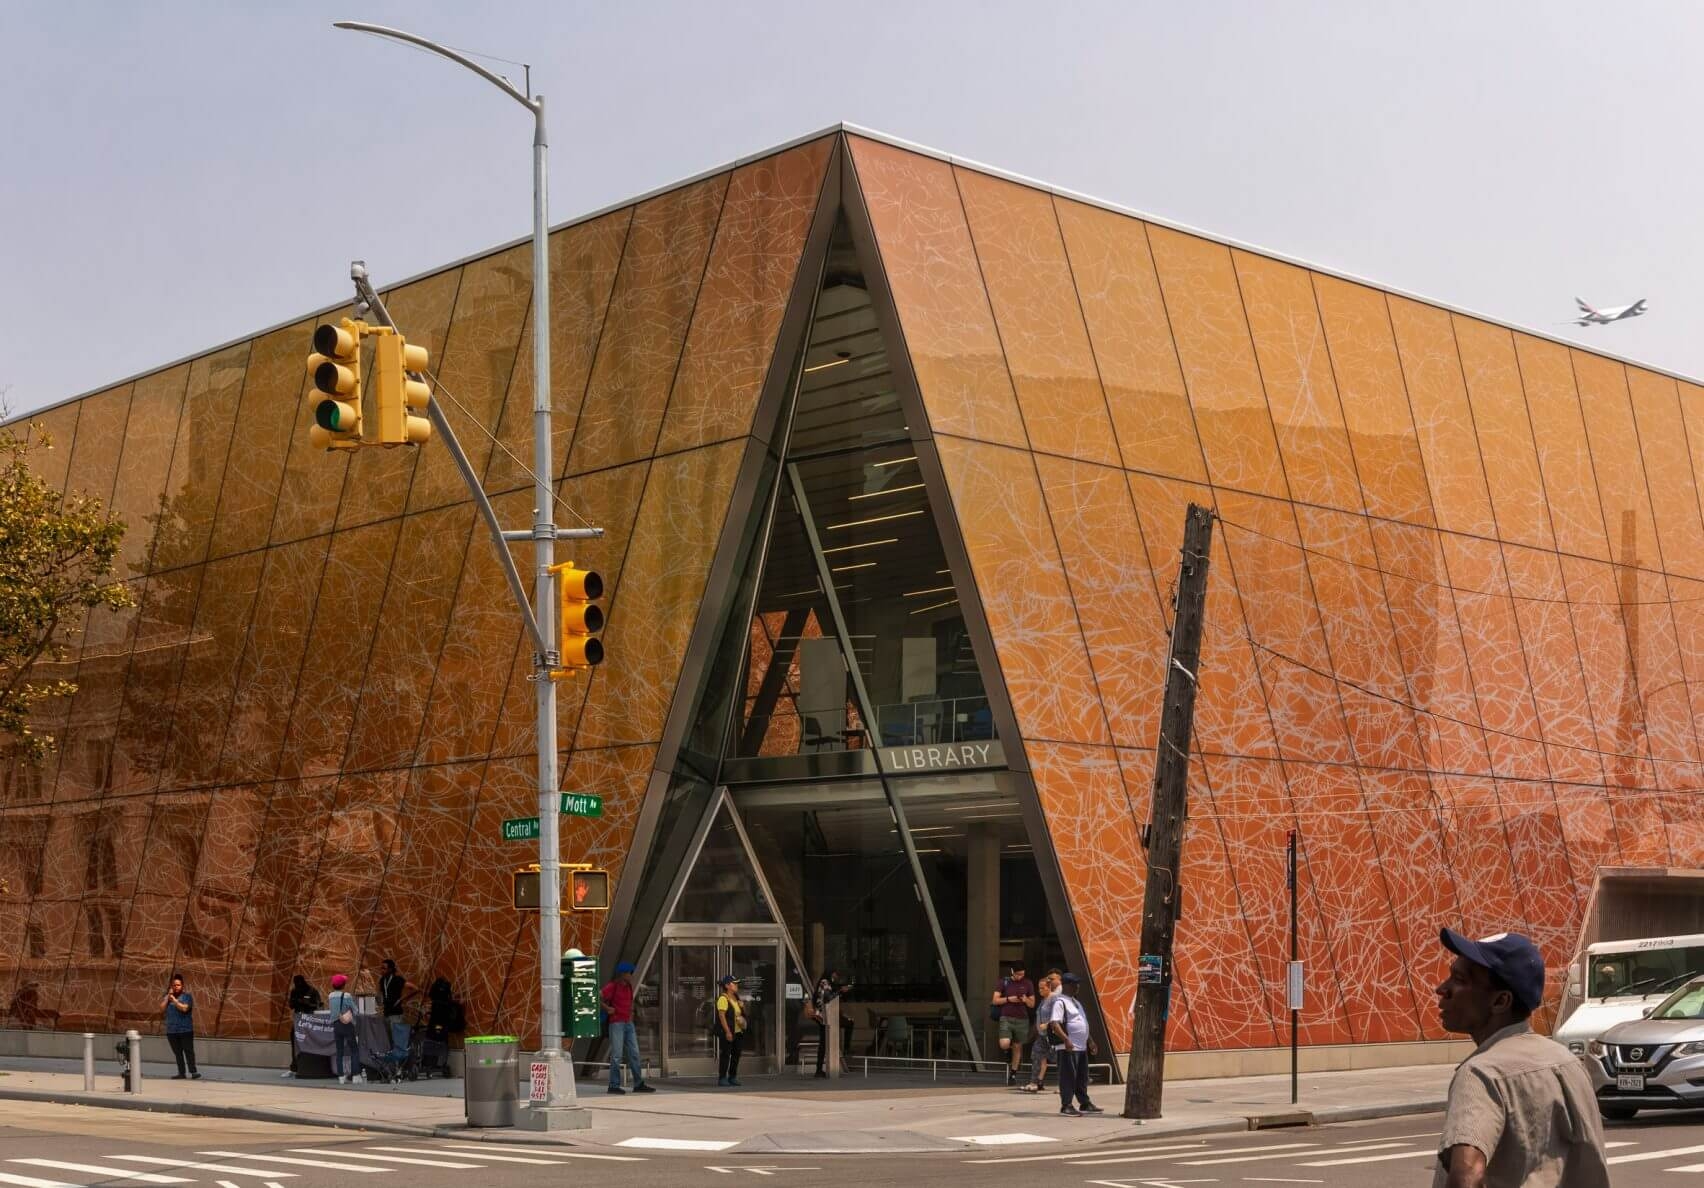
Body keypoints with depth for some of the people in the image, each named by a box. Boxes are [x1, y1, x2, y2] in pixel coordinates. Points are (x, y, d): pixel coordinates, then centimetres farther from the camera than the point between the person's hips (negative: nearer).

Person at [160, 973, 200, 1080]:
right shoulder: (167, 996, 12)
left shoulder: (187, 996, -1)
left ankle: (193, 1072, -11)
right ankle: (181, 1073, 10)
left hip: (185, 1030, -4)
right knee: (177, 1053, 6)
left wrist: (173, 999, -12)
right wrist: (168, 995, -6)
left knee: (189, 1051, -8)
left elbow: (184, 1008, -16)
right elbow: (162, 1008, -1)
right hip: (172, 1030, 4)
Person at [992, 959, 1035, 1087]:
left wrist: (1026, 1000, -13)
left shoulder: (1028, 984, 5)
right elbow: (995, 1000, 1)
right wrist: (1008, 999, -15)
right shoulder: (1004, 982, 1)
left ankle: (1013, 1074, 18)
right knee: (1004, 1044, -20)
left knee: (1017, 1047, 6)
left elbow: (1032, 1004, 9)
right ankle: (1008, 1053, 15)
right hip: (1006, 1018, -2)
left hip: (1022, 1020, 2)